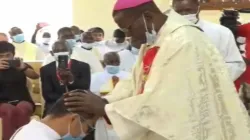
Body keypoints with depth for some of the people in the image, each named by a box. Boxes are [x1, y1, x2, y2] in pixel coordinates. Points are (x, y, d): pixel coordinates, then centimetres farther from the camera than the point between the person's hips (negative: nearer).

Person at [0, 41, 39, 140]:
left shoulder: (20, 65, 12)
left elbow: (36, 76, -3)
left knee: (22, 108, -37)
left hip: (23, 101, 1)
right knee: (10, 110, -37)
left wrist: (23, 67, -22)